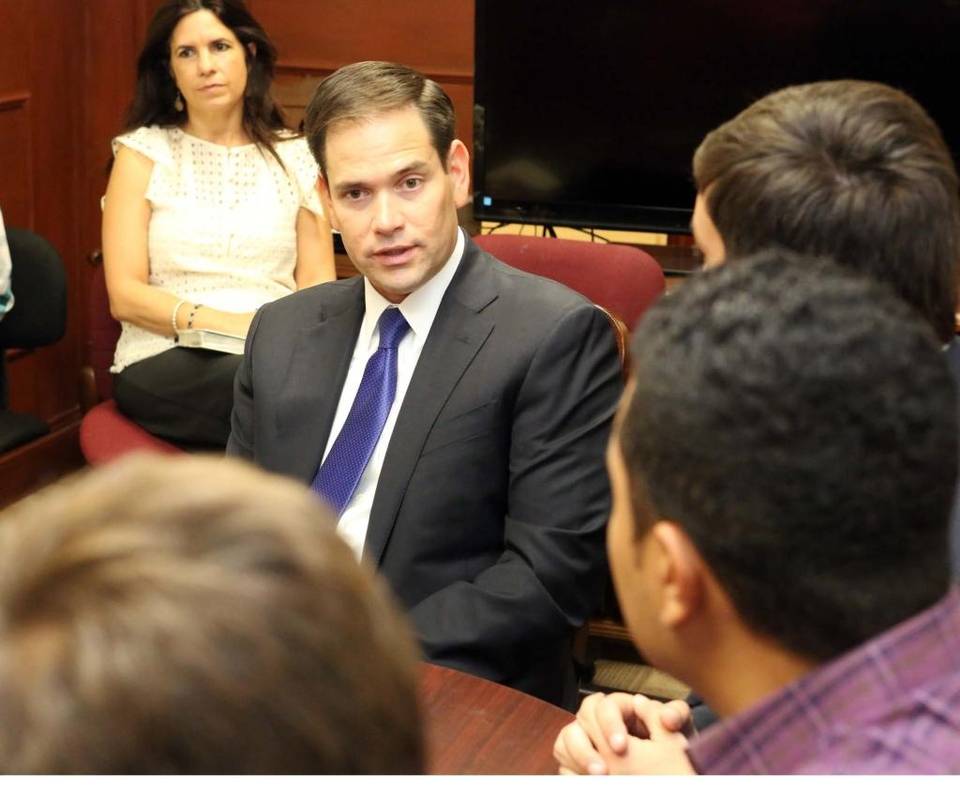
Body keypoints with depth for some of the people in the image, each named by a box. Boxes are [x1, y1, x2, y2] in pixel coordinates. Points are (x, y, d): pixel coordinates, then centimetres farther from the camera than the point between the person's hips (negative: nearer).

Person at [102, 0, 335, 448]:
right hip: (165, 361, -2)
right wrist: (220, 323, -18)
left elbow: (318, 284, 9)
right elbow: (125, 295, -1)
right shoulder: (144, 152, 6)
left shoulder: (295, 156, 13)